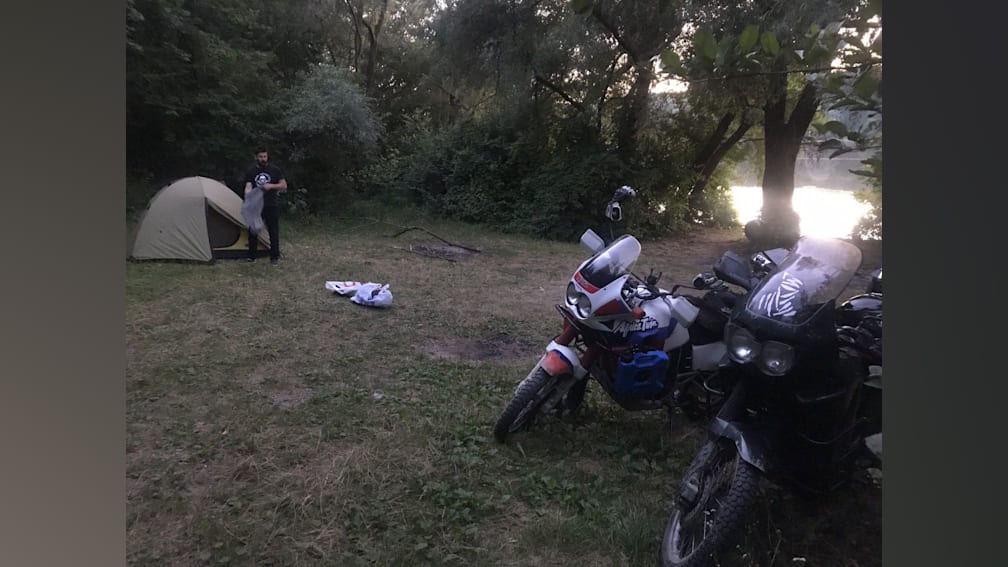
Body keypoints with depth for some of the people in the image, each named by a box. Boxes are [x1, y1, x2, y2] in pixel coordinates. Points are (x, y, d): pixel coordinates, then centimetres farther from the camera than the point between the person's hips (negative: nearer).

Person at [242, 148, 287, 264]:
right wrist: (248, 195, -27)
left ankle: (274, 257, 11)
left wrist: (271, 186, -16)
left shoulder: (275, 170, 1)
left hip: (271, 206, -1)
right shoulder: (251, 171, 4)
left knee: (273, 231, 1)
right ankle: (251, 256, 14)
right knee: (253, 231, 4)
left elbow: (284, 186, 1)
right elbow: (248, 187, -5)